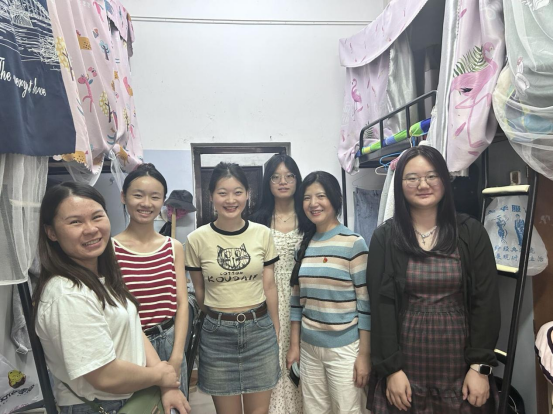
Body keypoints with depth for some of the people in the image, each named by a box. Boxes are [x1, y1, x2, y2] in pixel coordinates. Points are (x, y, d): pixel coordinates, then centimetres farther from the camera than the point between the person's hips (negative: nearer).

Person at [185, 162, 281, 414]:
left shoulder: (263, 234, -4)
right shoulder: (197, 239, -8)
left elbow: (269, 286, 3)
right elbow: (199, 291, 4)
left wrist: (275, 328, 8)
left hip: (260, 330, 1)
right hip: (217, 334, -1)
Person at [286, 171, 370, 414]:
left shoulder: (353, 243, -11)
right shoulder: (304, 246, 4)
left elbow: (365, 302, -11)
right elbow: (297, 299, 8)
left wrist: (364, 354, -11)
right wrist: (294, 344, 8)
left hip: (345, 348, -4)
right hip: (309, 347, 5)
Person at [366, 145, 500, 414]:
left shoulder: (471, 233, -3)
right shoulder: (384, 238, -6)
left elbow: (486, 301, -2)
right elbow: (381, 304, -7)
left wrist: (480, 366, -6)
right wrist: (391, 368, -9)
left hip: (458, 361, 1)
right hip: (406, 359, 0)